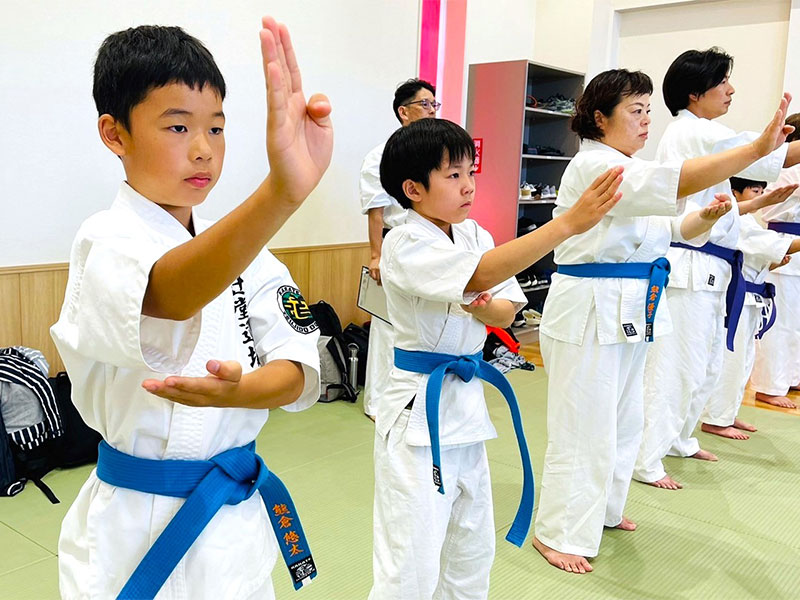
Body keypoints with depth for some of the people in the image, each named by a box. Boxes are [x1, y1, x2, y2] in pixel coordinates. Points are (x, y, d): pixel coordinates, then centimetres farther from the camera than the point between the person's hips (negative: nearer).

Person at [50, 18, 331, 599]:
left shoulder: (242, 247, 0)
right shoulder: (107, 242, -18)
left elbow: (300, 371, -7)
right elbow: (173, 291, -43)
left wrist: (236, 390, -29)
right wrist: (282, 190, -60)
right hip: (139, 531, -5)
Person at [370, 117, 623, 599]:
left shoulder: (475, 234, 5)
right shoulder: (405, 245, -17)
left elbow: (507, 312, 4)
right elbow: (483, 274, -32)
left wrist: (487, 308, -20)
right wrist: (570, 223, -36)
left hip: (466, 400, 8)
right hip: (419, 407, -7)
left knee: (473, 547, 22)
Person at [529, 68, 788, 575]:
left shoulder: (630, 168, 15)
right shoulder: (592, 165, -16)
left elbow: (678, 227, 17)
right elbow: (671, 182, -31)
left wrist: (705, 217, -5)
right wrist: (759, 148, -35)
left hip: (632, 310, 10)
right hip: (589, 309, -10)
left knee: (623, 419, 19)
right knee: (583, 425, -2)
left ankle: (602, 509, 38)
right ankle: (557, 533, 13)